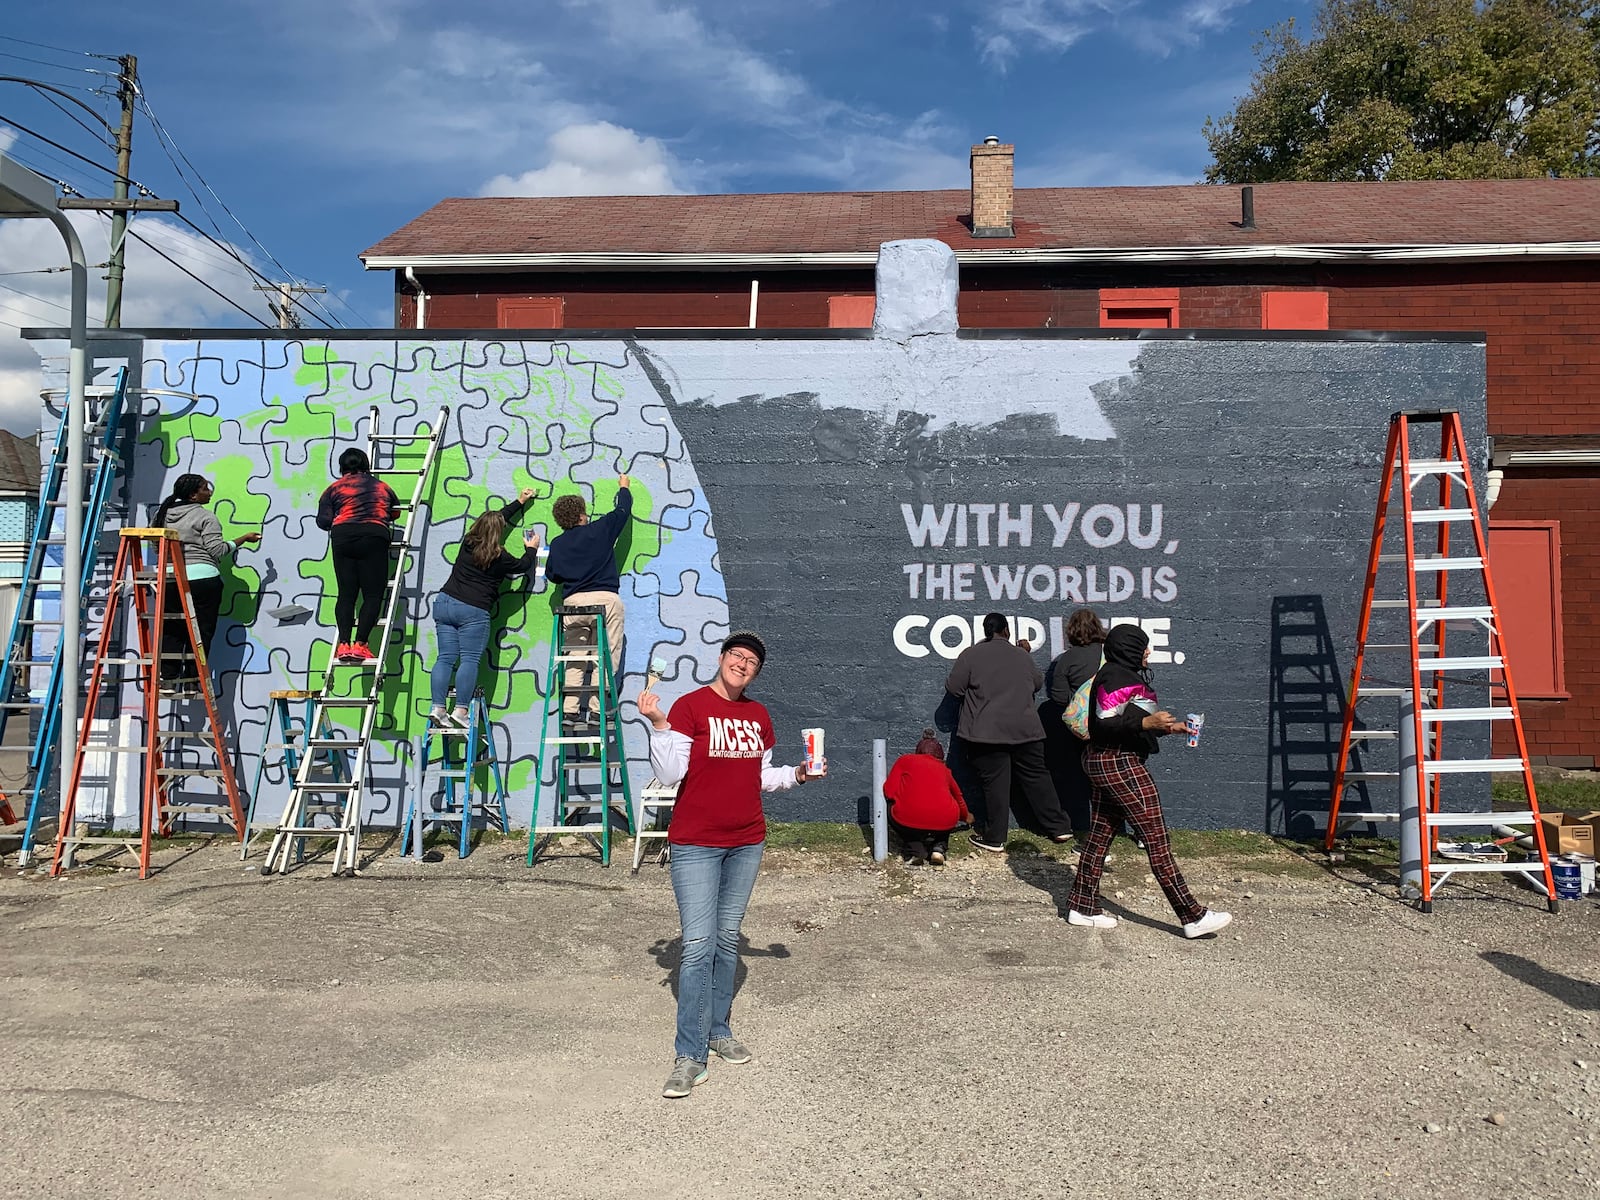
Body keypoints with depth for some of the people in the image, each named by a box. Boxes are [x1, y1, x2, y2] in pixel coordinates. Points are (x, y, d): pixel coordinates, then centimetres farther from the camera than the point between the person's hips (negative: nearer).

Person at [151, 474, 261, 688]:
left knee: (171, 631, 9)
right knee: (201, 631, -1)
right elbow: (216, 549, -8)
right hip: (203, 577, -6)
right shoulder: (205, 517, -4)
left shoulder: (162, 514, 15)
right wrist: (243, 539, 2)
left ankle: (168, 678, 6)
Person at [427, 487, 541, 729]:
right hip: (473, 611, -6)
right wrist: (532, 549, 32)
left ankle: (438, 708, -2)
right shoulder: (499, 557, -5)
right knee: (470, 660, -5)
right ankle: (460, 711, -9)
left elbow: (497, 518, 27)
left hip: (444, 602, 6)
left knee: (445, 658, 4)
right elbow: (524, 566, 13)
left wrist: (519, 502, 38)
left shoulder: (467, 543, 12)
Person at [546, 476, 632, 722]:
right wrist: (624, 488, 37)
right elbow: (623, 510, 18)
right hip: (605, 599, -3)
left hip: (573, 601, 3)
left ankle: (570, 710, 1)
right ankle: (597, 709, -5)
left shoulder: (557, 544, 11)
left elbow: (551, 575, 18)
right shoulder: (600, 530, 4)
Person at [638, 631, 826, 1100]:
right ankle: (690, 1056, -3)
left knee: (728, 940, 15)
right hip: (696, 844, -6)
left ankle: (718, 1031, 28)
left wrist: (796, 774, 5)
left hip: (747, 842, 6)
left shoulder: (758, 715, 9)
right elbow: (669, 774, -15)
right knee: (698, 946, -8)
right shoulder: (691, 706, -9)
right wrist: (659, 724, -25)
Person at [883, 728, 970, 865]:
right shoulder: (944, 769, 25)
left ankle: (915, 847, 10)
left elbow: (889, 792, 7)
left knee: (892, 807, 30)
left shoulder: (905, 760, 18)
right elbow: (959, 799, 41)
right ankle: (939, 847, 10)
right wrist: (966, 817, 62)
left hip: (909, 820, -2)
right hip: (944, 823, 3)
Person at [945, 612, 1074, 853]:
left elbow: (953, 688, 0)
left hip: (988, 733, -3)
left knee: (995, 783, -1)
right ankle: (1059, 828, 20)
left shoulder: (971, 654, -3)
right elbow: (1038, 683, 22)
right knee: (1037, 778, 12)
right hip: (1026, 730, 3)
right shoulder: (1022, 655, 8)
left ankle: (994, 839, 4)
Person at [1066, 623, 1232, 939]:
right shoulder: (1117, 677, -14)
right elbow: (1105, 723, -22)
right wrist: (1147, 722, -32)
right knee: (1157, 839, -8)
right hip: (1119, 763, -11)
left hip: (1104, 763, 11)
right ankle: (1193, 917, -5)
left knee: (1100, 835, 12)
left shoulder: (1122, 675, 18)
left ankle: (1083, 908, 17)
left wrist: (1171, 726, 20)